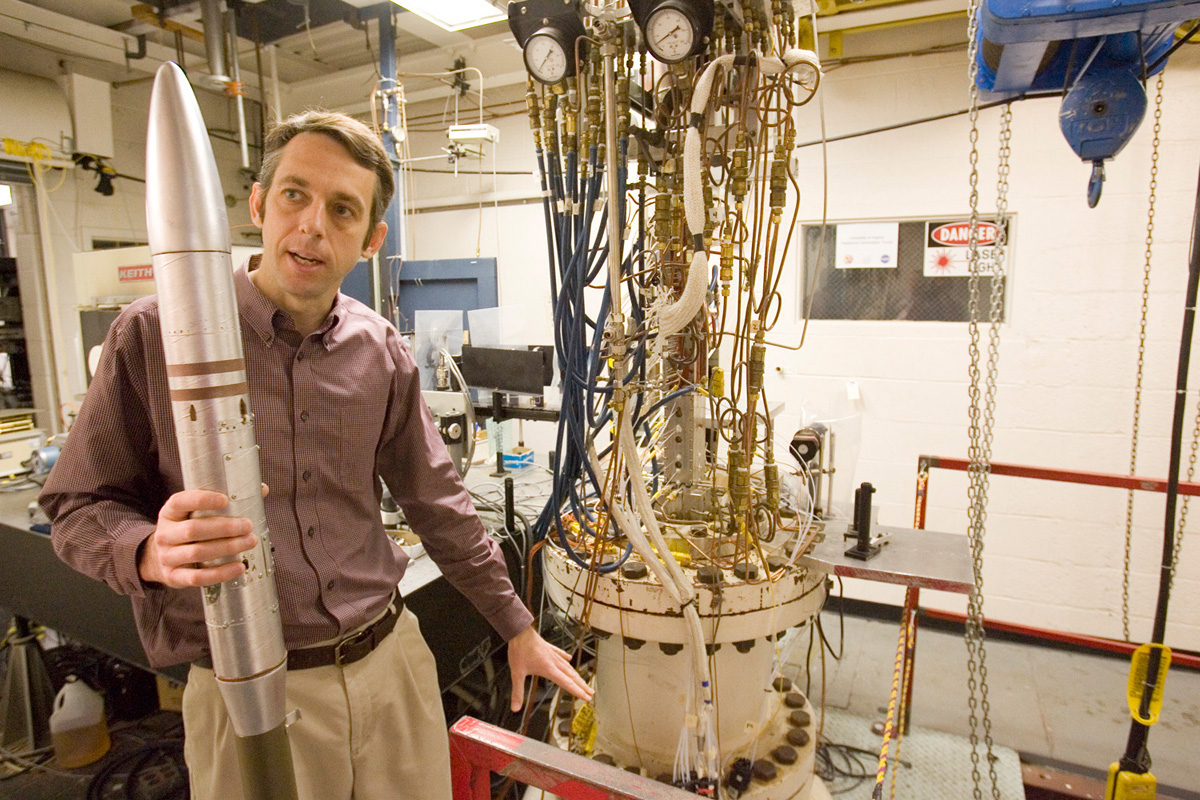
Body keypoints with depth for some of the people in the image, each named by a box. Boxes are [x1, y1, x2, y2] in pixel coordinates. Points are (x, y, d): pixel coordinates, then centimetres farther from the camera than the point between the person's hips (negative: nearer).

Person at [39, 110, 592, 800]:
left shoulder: (383, 352, 0)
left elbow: (438, 503, 6)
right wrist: (153, 552, -24)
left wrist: (517, 626, 10)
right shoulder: (155, 334, -8)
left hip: (393, 664, 3)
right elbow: (78, 507, -1)